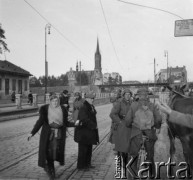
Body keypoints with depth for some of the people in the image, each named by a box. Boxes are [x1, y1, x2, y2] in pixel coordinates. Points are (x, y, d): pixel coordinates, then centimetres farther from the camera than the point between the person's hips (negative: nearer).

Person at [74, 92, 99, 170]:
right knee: (83, 149, 1)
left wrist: (79, 120, -17)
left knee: (89, 148, 15)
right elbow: (85, 119, -24)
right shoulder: (83, 108, -16)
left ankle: (87, 164, 28)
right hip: (83, 132, -9)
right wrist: (94, 126, -19)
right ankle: (80, 166, 13)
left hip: (90, 131, 9)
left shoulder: (92, 107, 11)